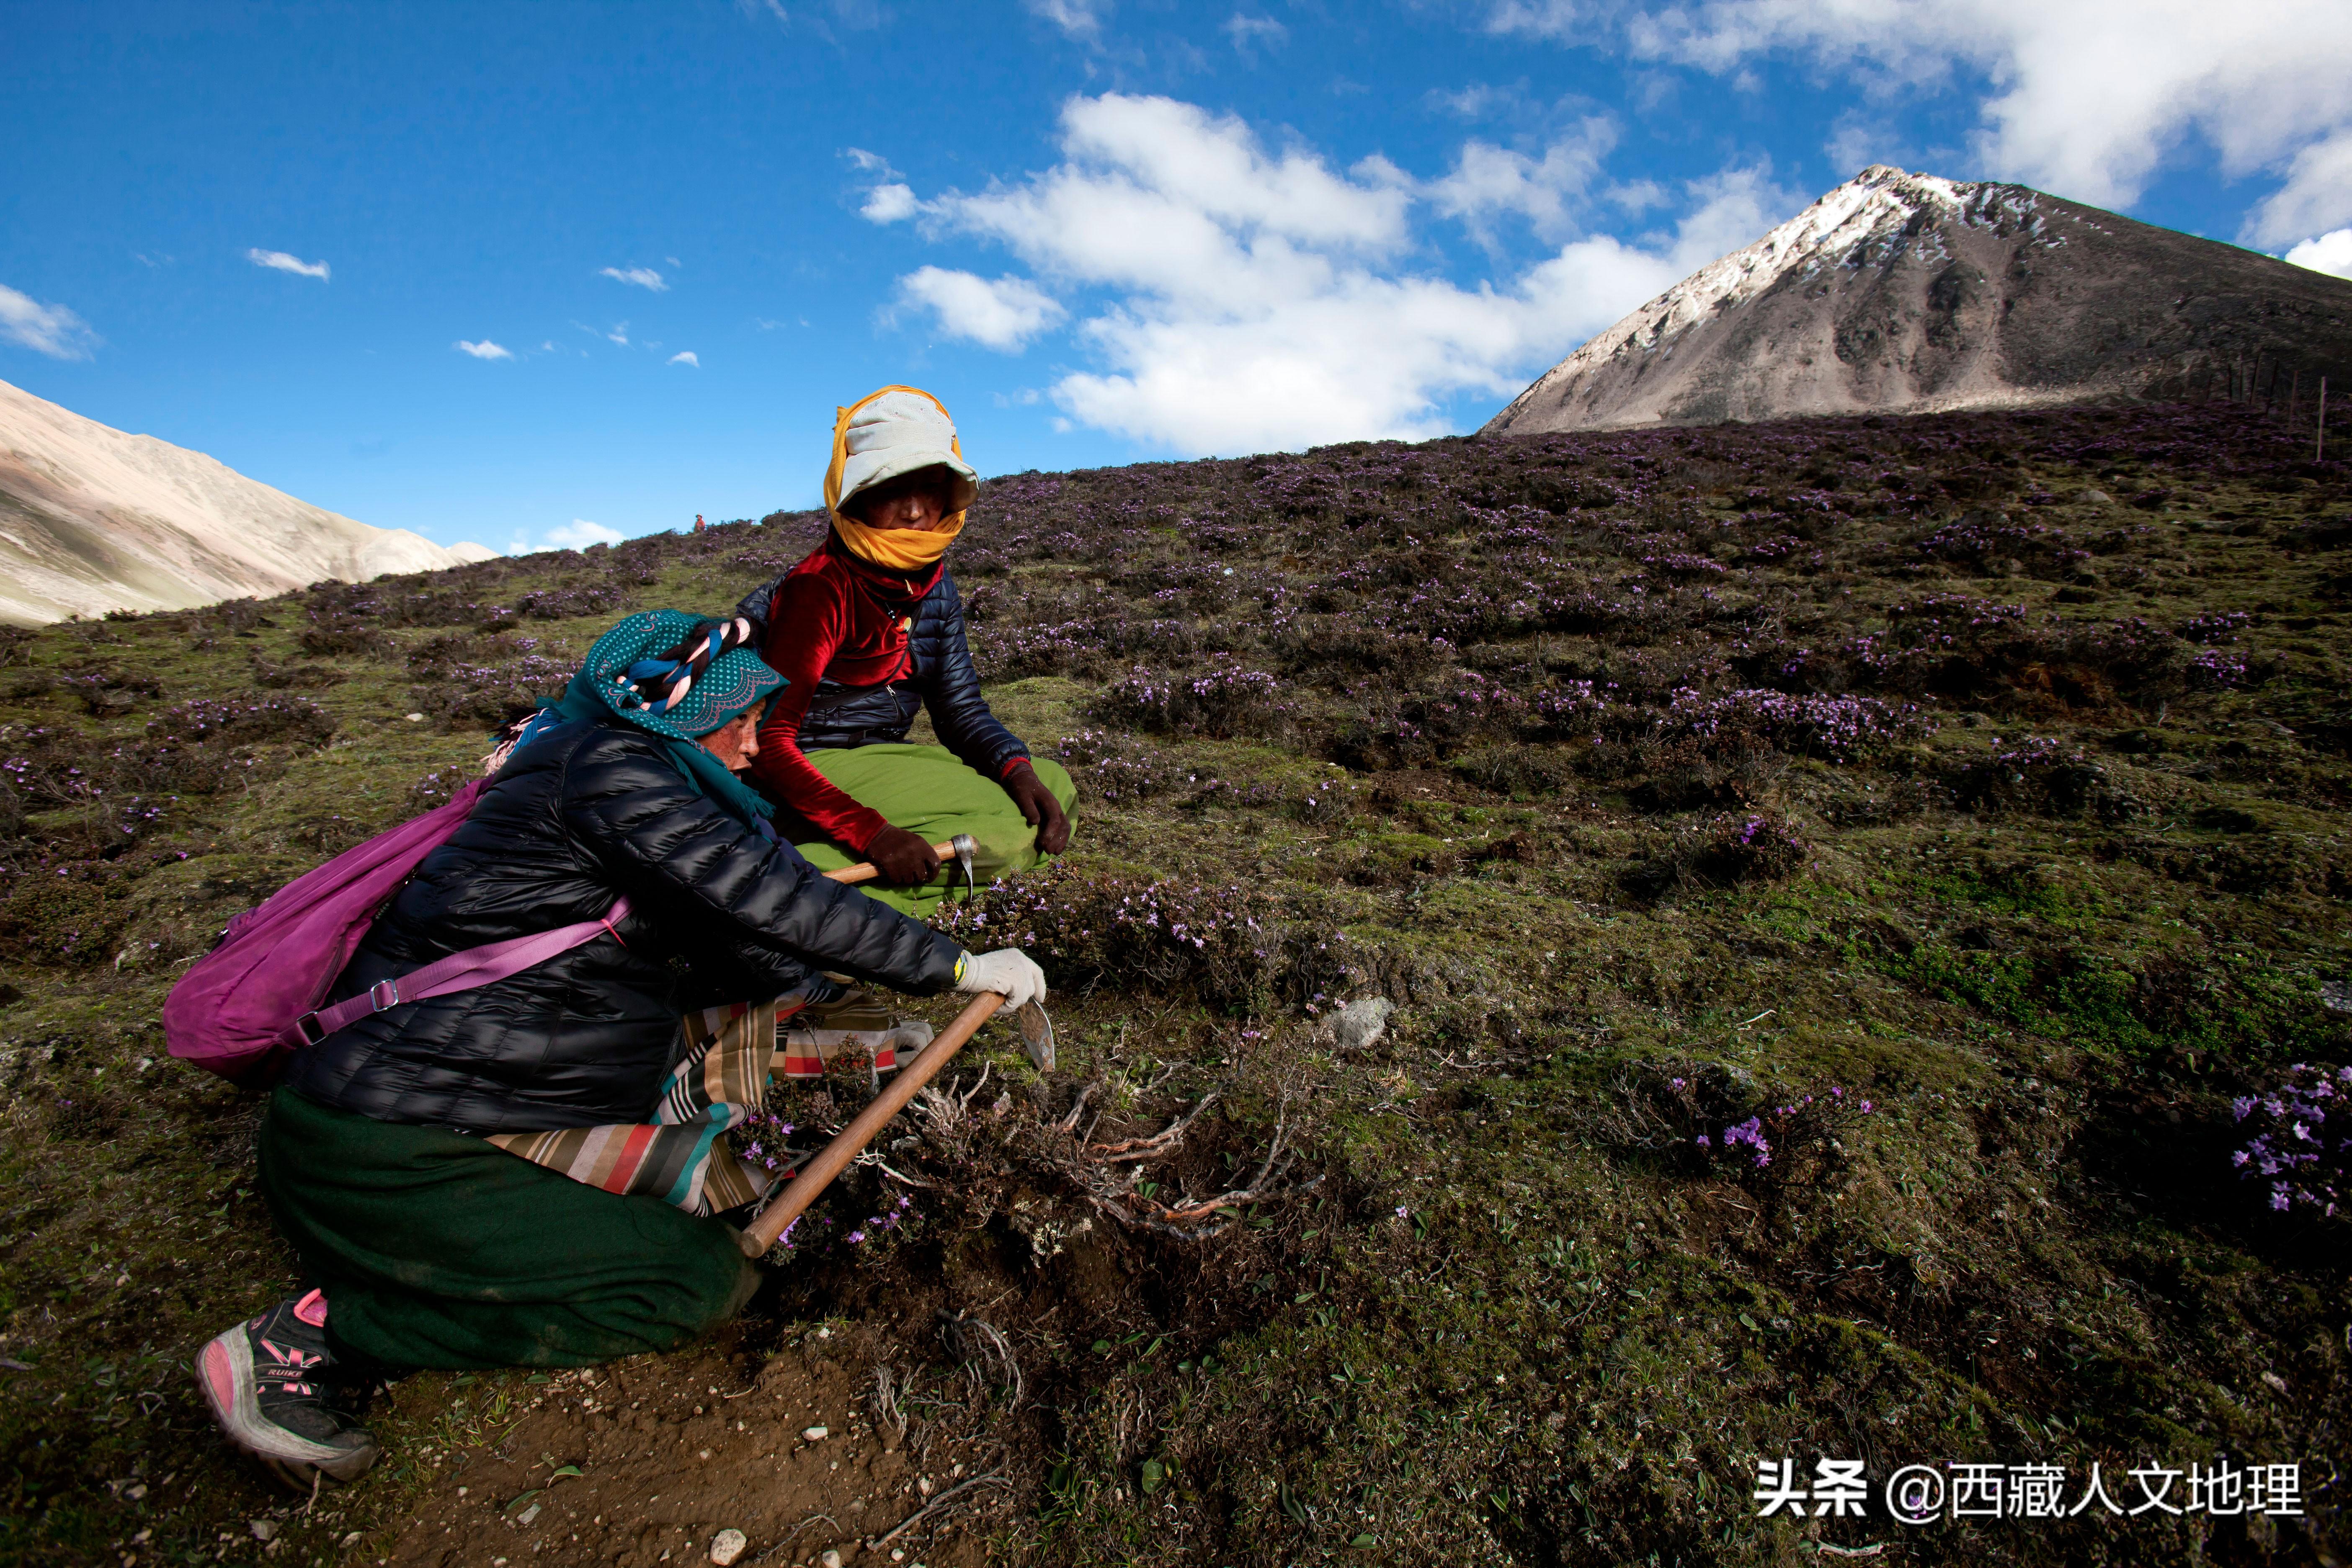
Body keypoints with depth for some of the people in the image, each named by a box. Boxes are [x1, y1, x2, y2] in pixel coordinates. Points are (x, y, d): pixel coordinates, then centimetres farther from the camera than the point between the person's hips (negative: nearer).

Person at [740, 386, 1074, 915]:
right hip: (815, 774, -8)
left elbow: (960, 708, 3)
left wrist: (1018, 768, -18)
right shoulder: (820, 591, -20)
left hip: (886, 756, 8)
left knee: (1052, 788, -2)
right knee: (1005, 826, -23)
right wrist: (871, 832, -35)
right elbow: (767, 741, -24)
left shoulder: (934, 587, 3)